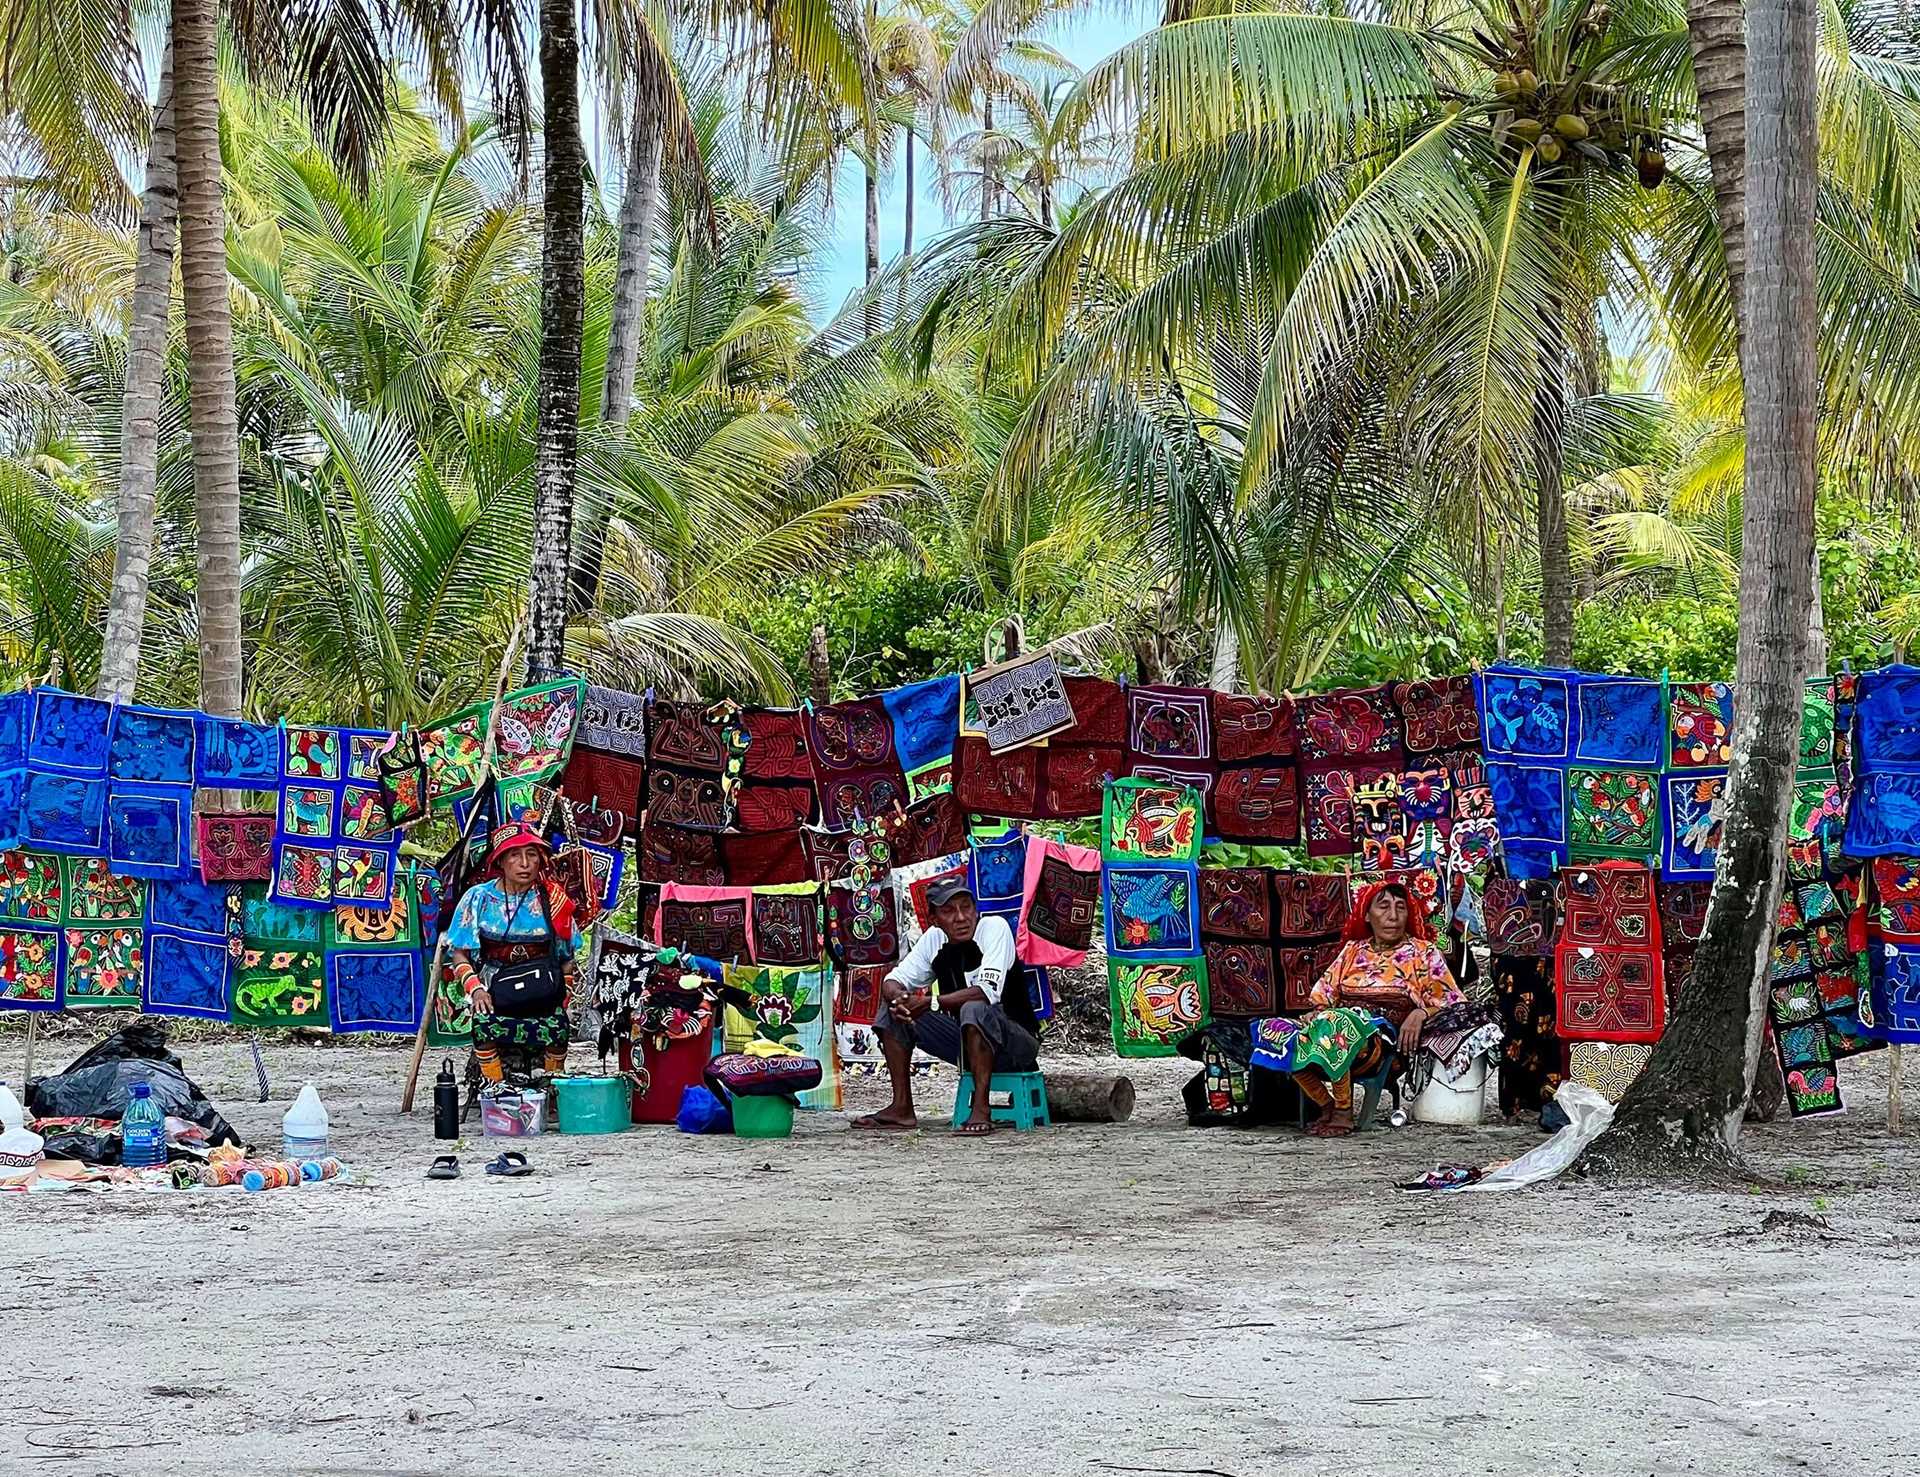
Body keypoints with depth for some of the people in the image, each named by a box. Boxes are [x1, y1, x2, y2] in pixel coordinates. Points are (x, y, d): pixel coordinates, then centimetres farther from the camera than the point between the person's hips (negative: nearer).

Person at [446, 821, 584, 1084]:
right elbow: (459, 954, 4)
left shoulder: (552, 900, 7)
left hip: (543, 991, 1)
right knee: (485, 1024, -33)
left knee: (558, 1026, -30)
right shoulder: (479, 898, 4)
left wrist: (564, 994, -4)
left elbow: (568, 956, 12)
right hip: (493, 987, -1)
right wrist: (475, 989, -12)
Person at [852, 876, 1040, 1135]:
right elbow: (893, 980, 0)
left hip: (1016, 1044, -7)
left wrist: (931, 1003, -28)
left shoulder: (995, 928, -18)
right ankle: (901, 1108, -3)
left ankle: (981, 1110, -33)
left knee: (974, 1009, -37)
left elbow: (988, 992, -30)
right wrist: (897, 997, -24)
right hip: (966, 1044, 7)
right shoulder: (933, 939, 0)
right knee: (892, 1009, -1)